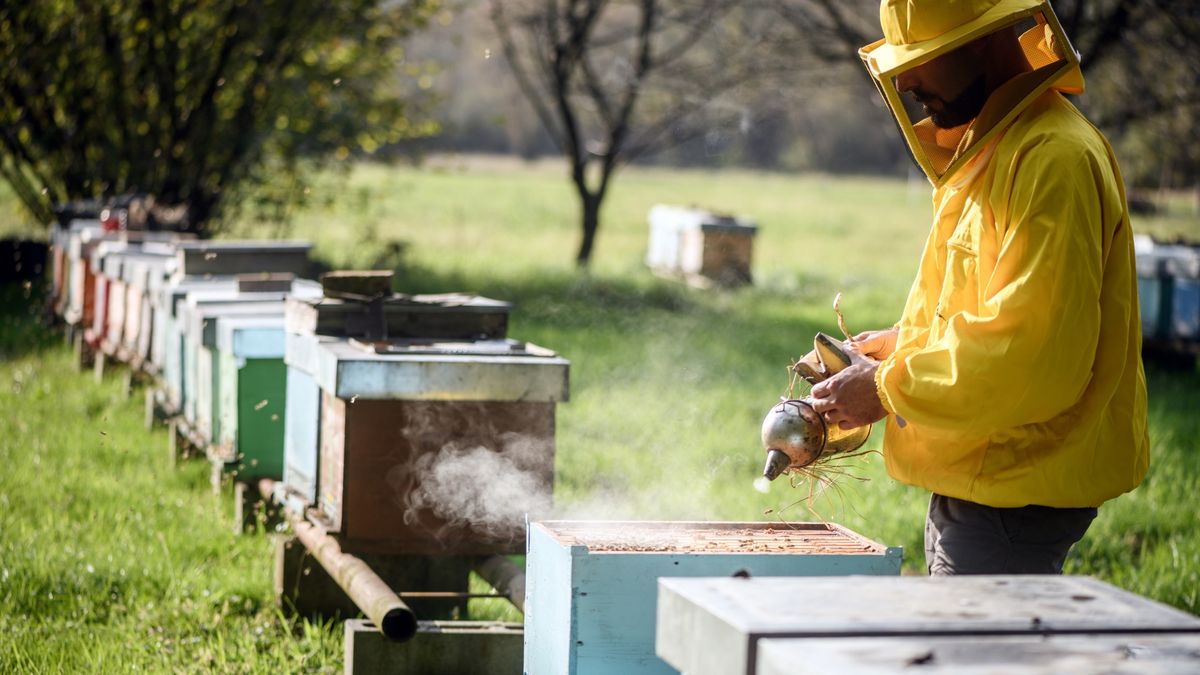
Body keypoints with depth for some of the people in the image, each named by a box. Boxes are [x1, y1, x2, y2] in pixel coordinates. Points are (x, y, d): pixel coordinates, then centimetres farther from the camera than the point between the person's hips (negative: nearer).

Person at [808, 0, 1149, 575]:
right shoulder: (987, 149, 15)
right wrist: (903, 343, 13)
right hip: (976, 485, 10)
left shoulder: (1055, 161, -19)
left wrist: (889, 390, -18)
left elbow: (1032, 354, -25)